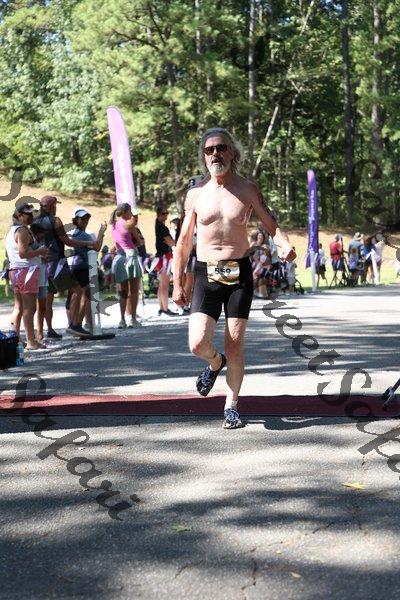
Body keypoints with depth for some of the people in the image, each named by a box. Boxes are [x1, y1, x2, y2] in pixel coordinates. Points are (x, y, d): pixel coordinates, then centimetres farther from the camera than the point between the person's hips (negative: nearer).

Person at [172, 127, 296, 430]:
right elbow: (184, 241, 10)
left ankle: (232, 405, 18)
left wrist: (285, 245, -23)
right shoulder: (196, 194, 4)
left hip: (239, 272, -1)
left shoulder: (247, 189, 1)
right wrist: (177, 284, 8)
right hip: (206, 274, 1)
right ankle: (216, 363, 26)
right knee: (198, 344, -11)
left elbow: (272, 224, 0)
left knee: (235, 344, 0)